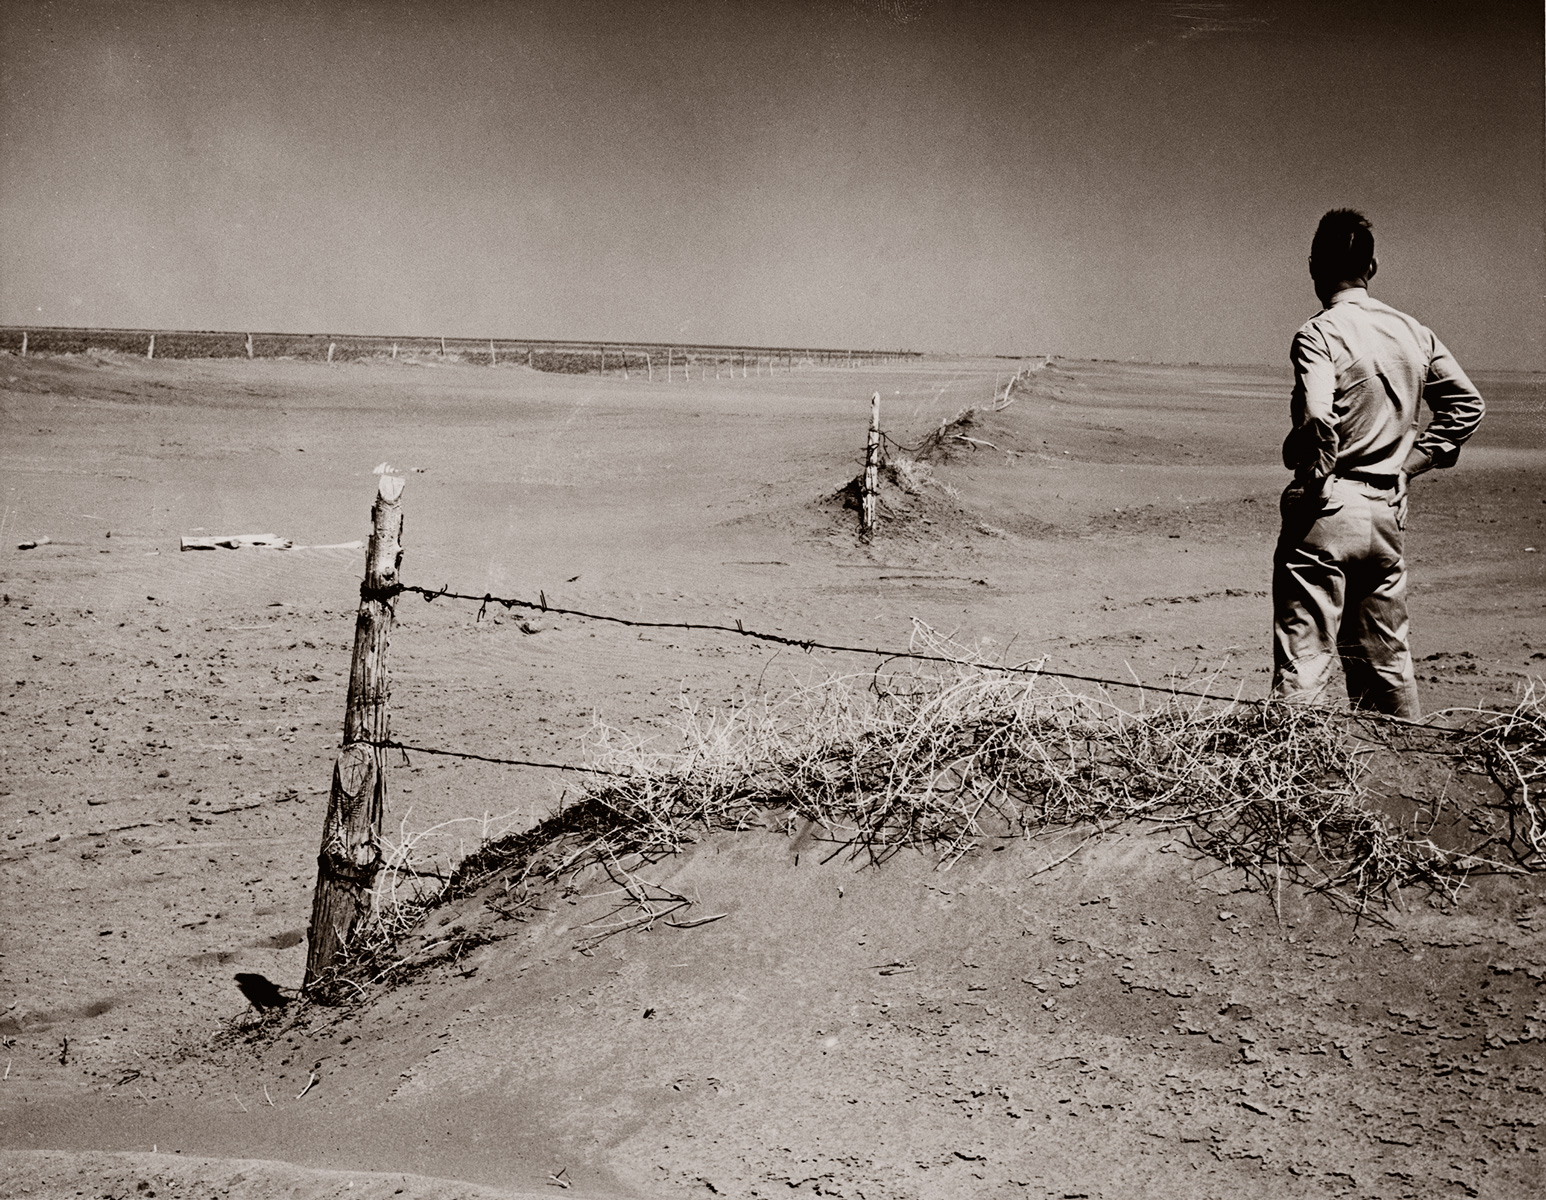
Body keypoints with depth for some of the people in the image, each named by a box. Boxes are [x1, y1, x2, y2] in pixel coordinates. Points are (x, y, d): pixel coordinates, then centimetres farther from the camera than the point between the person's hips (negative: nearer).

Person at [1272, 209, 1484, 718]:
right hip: (1388, 509, 7)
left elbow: (1317, 415, -26)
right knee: (1385, 659, 19)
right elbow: (1467, 404, 13)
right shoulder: (1414, 333, 9)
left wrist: (1315, 477, -11)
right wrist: (1409, 461, 13)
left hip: (1328, 506, -7)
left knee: (1303, 663, -4)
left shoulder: (1320, 333, -11)